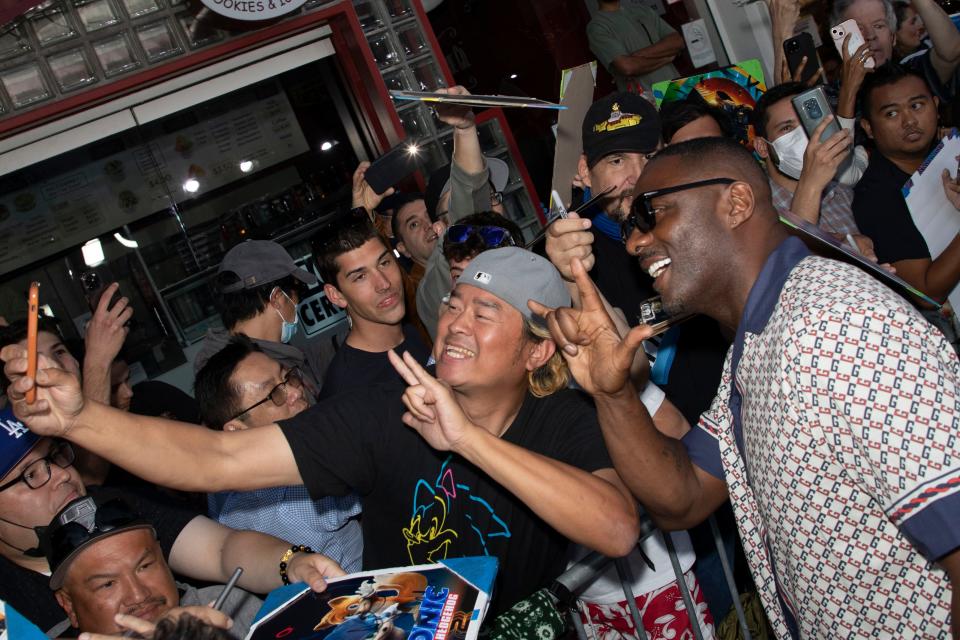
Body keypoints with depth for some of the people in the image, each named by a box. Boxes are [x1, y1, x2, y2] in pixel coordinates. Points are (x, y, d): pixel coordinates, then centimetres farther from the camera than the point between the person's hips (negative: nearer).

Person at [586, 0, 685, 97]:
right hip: (647, 98, -5)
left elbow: (678, 41, 6)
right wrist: (665, 58, -2)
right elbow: (627, 67, -16)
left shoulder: (644, 11, 17)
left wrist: (639, 55, -9)